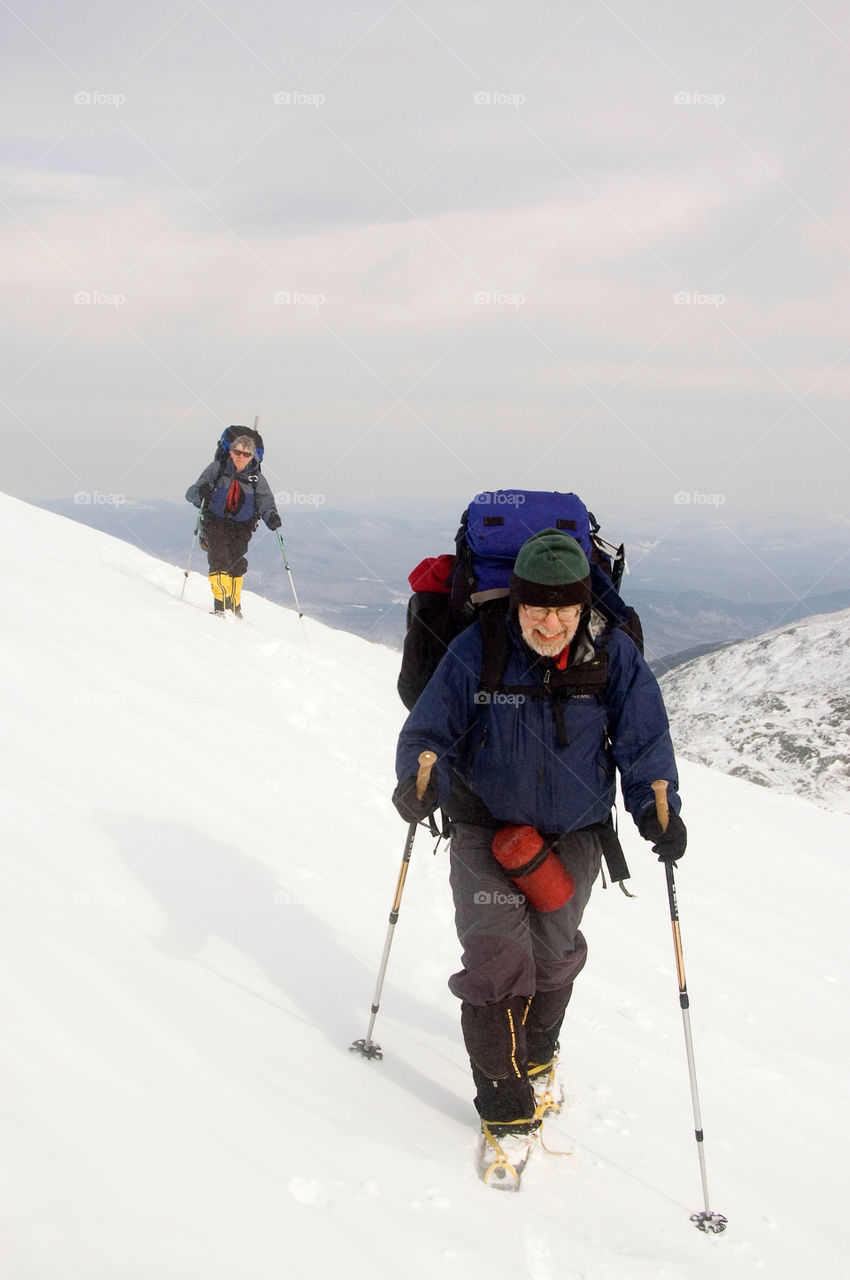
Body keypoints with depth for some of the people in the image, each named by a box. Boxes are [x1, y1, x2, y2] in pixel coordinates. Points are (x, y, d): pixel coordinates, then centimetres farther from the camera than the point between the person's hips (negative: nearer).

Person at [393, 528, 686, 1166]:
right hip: (487, 828, -2)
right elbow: (428, 732, -6)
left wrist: (659, 813, -16)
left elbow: (644, 743, -3)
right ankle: (506, 1104, 0)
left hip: (573, 837, 2)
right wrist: (421, 781, -26)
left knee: (553, 956, 13)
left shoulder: (613, 656, -12)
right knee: (497, 954, -15)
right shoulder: (476, 652, -15)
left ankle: (537, 1054, 45)